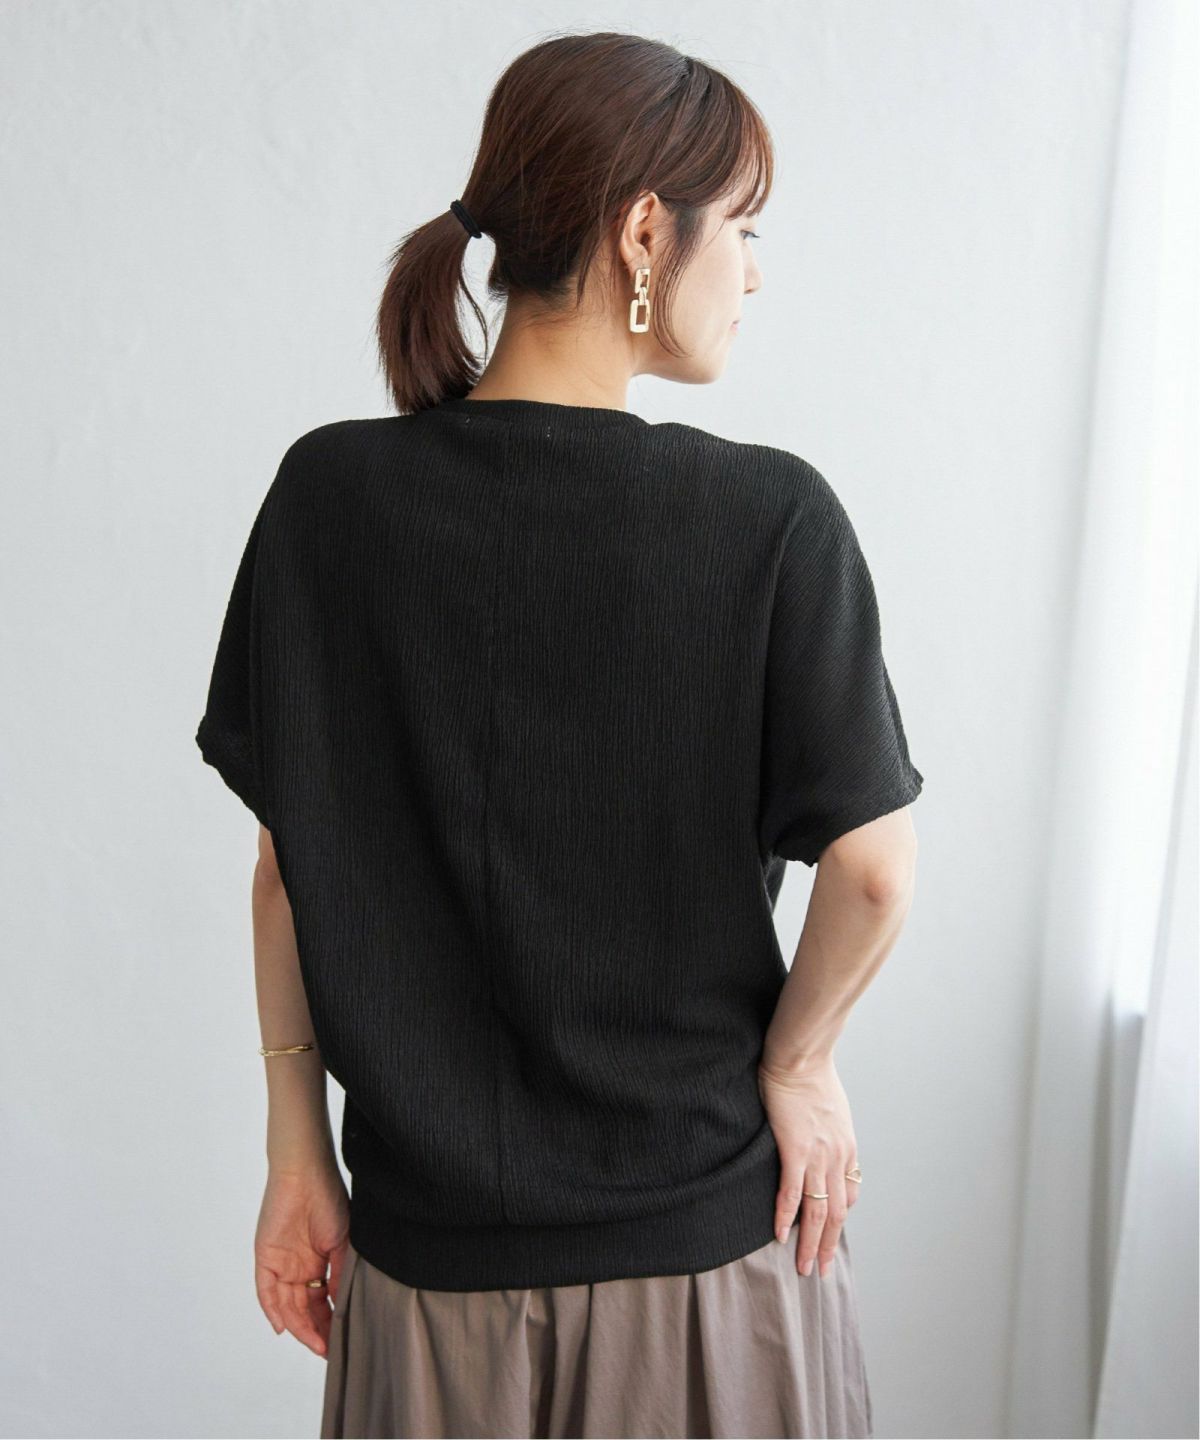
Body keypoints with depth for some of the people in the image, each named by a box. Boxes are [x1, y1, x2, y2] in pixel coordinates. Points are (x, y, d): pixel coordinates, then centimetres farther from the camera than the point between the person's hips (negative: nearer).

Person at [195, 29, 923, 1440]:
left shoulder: (328, 495, -9)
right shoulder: (772, 516, -16)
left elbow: (287, 857, -5)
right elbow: (874, 870, -16)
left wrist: (298, 1143, 4)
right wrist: (796, 1063, 1)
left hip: (431, 1233, 2)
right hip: (708, 1228, -1)